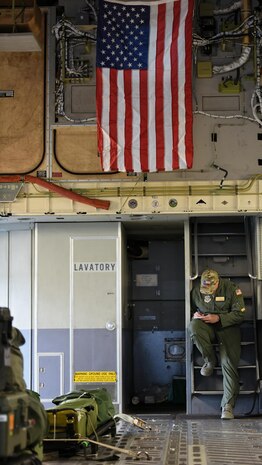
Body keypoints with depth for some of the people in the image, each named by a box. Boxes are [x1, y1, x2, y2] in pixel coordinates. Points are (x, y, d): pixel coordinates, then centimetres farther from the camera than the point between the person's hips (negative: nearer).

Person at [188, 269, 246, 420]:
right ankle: (210, 360, -12)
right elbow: (191, 309, 17)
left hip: (228, 327, -2)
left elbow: (240, 314, -8)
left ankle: (228, 405, -14)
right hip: (207, 328, 3)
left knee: (229, 364, -19)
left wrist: (218, 318, -18)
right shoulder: (196, 291, 2)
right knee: (193, 326, -34)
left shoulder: (231, 288, -8)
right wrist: (195, 314, -8)